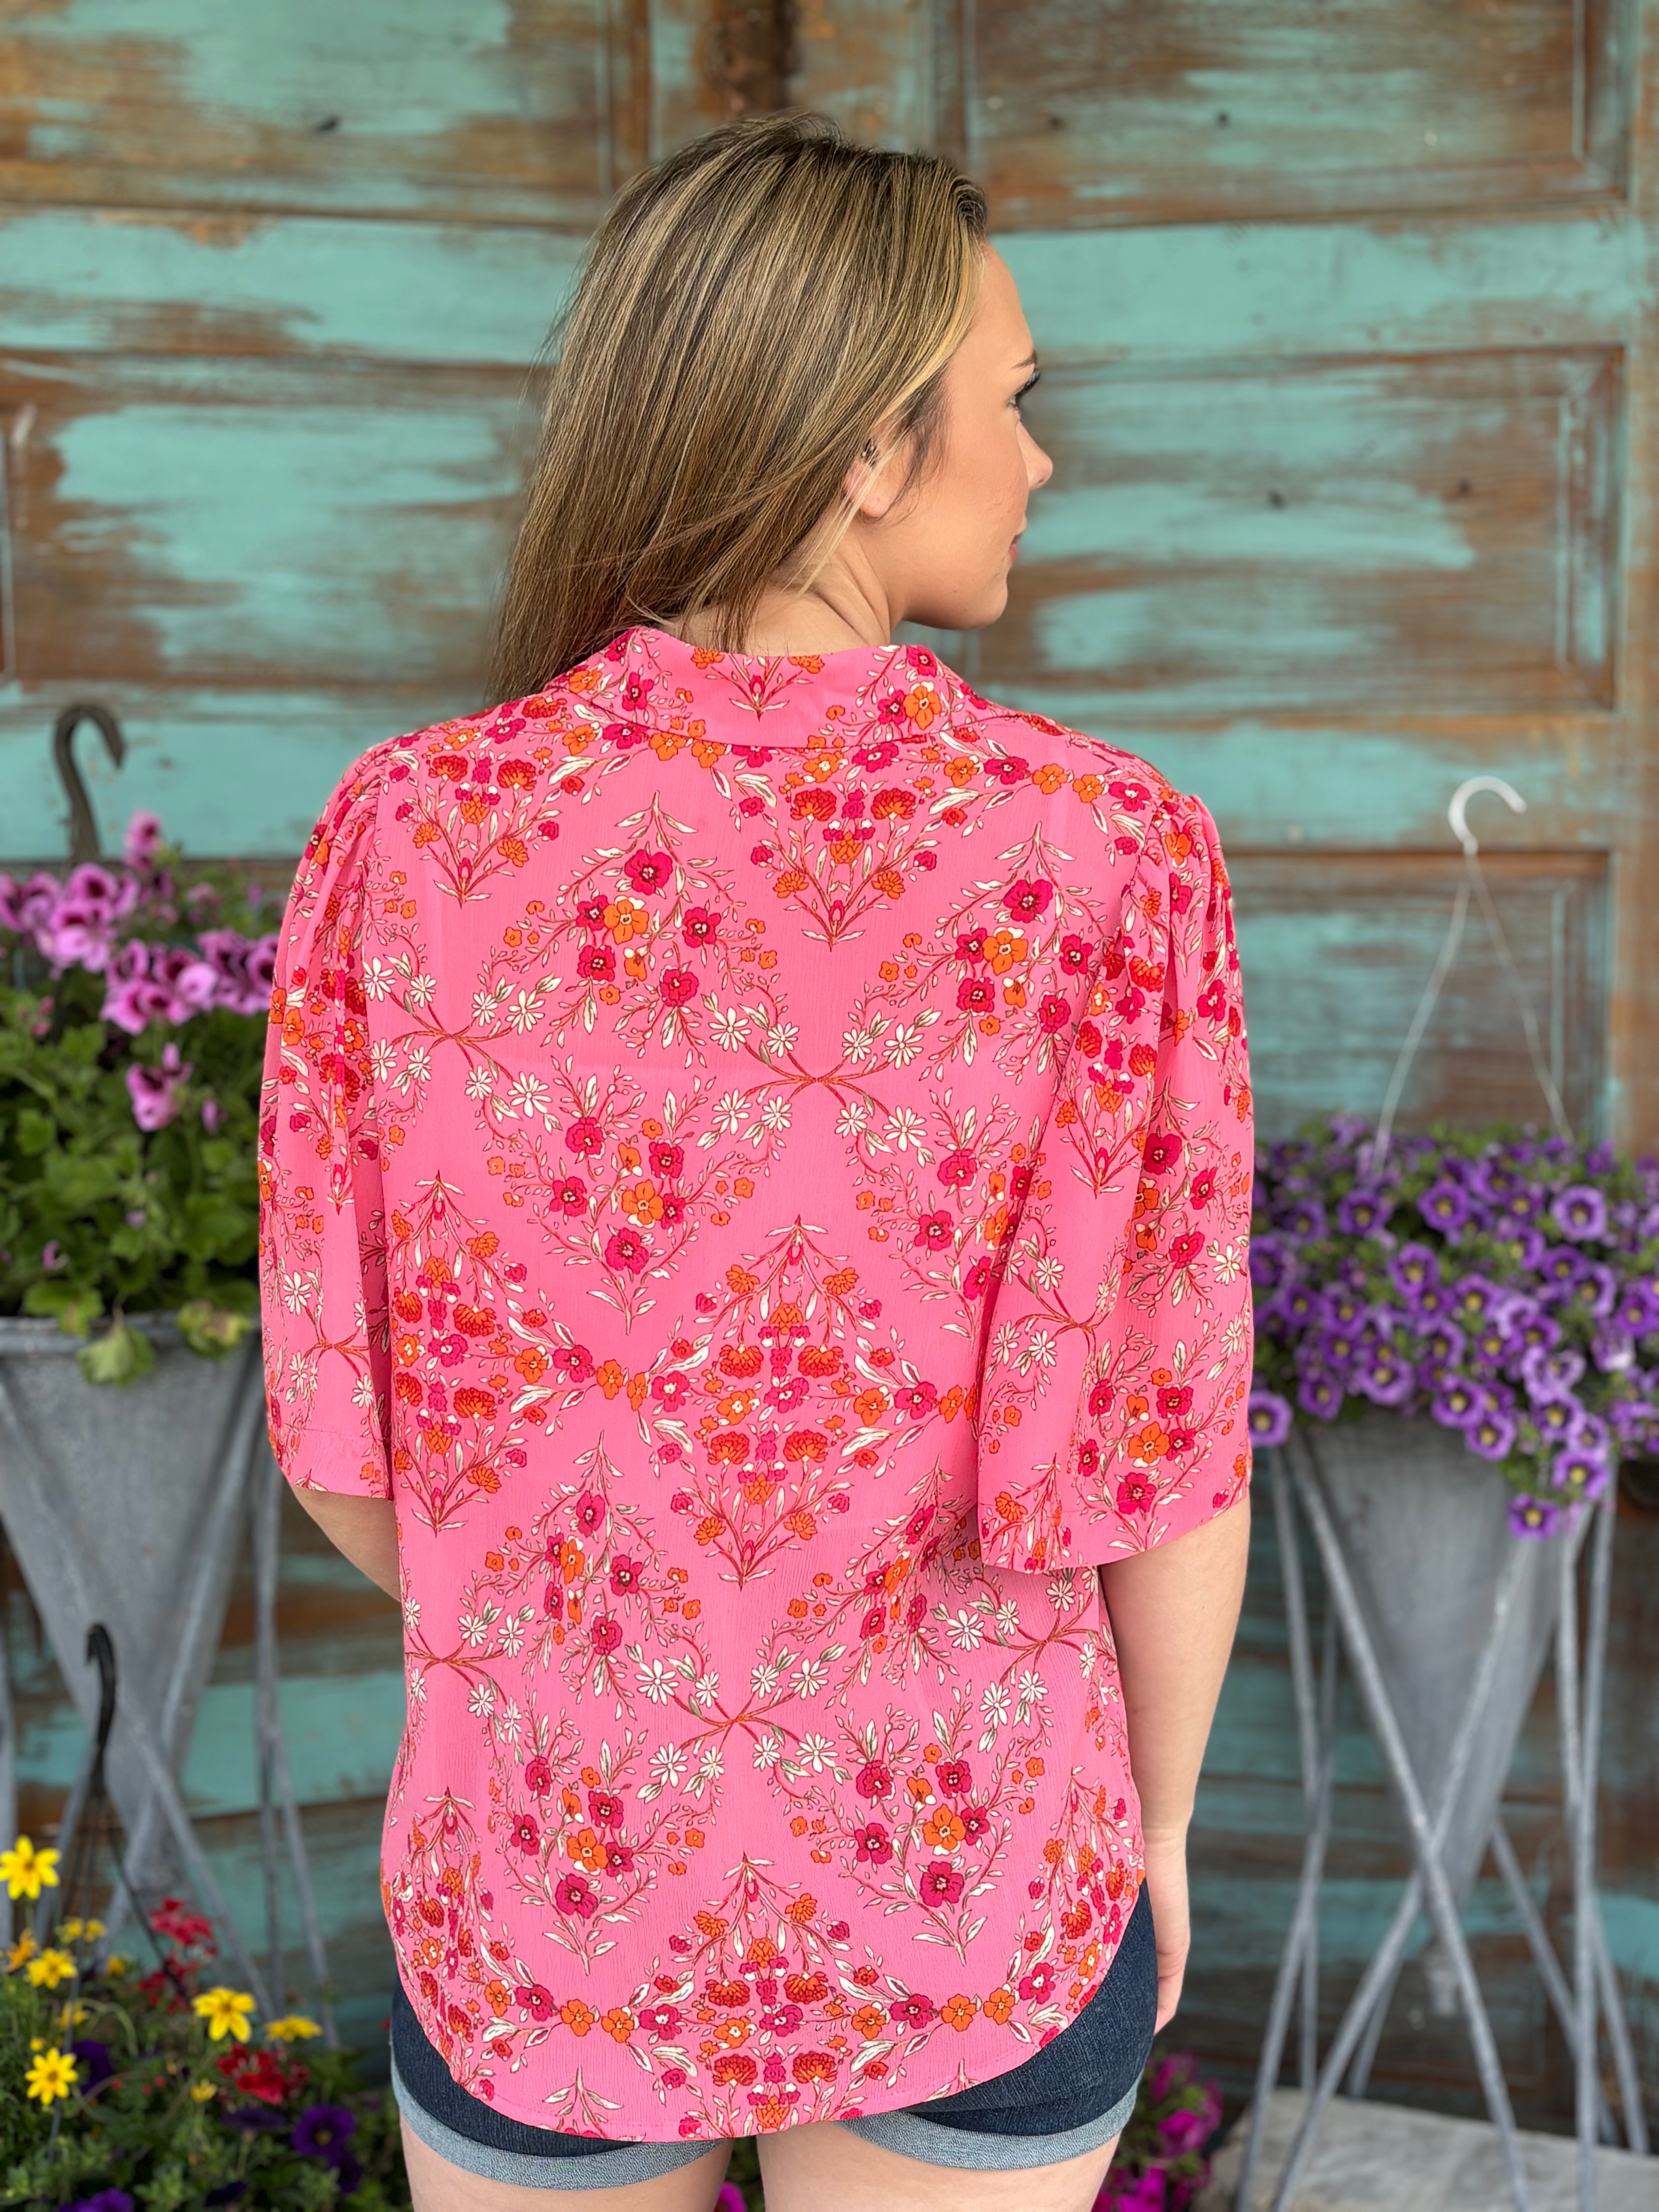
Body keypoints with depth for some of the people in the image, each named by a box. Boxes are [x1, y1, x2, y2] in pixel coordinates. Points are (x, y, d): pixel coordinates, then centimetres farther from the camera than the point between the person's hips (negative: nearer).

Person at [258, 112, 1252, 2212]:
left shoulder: (406, 836, -15)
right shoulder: (1107, 861, -20)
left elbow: (340, 1441, -8)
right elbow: (1158, 1466, -16)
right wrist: (1159, 1820, 4)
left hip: (545, 1872, 1)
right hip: (969, 1888, -1)